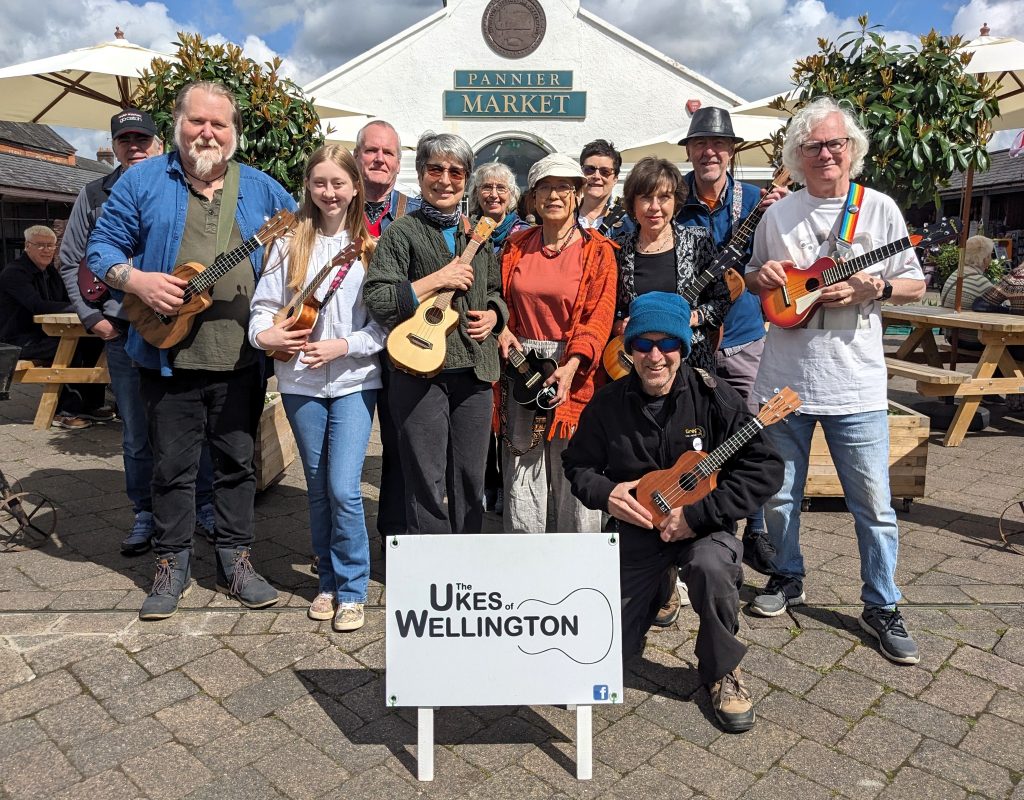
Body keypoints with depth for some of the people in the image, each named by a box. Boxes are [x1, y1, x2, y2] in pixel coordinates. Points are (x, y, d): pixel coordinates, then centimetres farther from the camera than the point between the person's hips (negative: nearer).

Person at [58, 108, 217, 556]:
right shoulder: (95, 196, 9)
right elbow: (70, 261, 13)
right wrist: (92, 318, 5)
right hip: (124, 333, 2)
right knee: (136, 435, 8)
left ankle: (206, 507, 19)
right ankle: (145, 515, 22)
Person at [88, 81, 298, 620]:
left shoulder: (261, 189, 8)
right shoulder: (143, 181, 4)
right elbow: (102, 247, 5)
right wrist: (137, 280, -15)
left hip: (241, 357, 2)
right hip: (168, 357, -1)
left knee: (237, 461, 9)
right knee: (172, 464, 8)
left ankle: (236, 560, 23)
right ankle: (172, 564, 24)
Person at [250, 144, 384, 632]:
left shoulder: (370, 245, 0)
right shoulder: (291, 243, 4)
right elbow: (264, 305, 5)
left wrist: (343, 346, -14)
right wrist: (264, 334, -15)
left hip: (354, 381, -2)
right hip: (301, 382, 3)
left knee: (343, 488, -9)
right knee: (318, 488, 12)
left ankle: (352, 590, 9)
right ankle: (328, 582, 29)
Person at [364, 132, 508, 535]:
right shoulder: (401, 233, 0)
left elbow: (497, 292, 24)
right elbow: (375, 300, -10)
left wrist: (493, 315, 2)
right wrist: (437, 280, -14)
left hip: (475, 370, 5)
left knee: (470, 480, 12)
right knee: (427, 483, 0)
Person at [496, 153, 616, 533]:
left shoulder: (597, 251, 0)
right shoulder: (516, 246, 12)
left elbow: (600, 315, -10)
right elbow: (501, 300, 20)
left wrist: (571, 367, -23)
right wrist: (503, 329, -2)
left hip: (573, 372, -3)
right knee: (521, 473, 6)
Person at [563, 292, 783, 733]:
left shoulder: (712, 396, -14)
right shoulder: (608, 403, -6)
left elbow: (765, 468, -16)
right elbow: (578, 465, 6)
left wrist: (699, 513, -23)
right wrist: (605, 493, -17)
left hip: (704, 526, -2)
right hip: (635, 527, 3)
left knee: (711, 566, -38)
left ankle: (723, 670, -7)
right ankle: (658, 589, 33)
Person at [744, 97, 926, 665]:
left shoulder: (879, 209, 1)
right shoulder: (777, 215, 7)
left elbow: (916, 285, 5)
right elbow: (753, 280, 16)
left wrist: (874, 287, -14)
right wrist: (762, 276, -6)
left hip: (855, 385, -2)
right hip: (783, 379, 2)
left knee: (873, 505, 4)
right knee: (779, 494, 13)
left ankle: (881, 606, 22)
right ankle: (787, 576, 35)